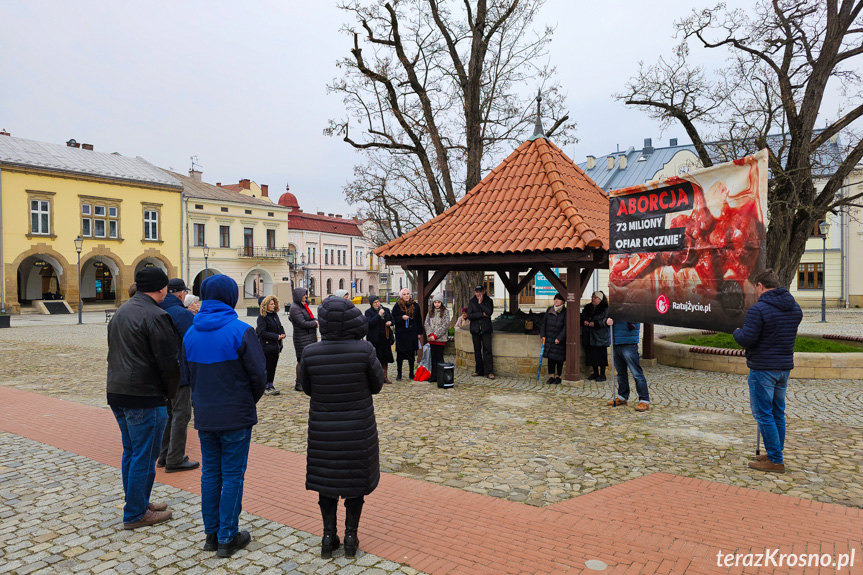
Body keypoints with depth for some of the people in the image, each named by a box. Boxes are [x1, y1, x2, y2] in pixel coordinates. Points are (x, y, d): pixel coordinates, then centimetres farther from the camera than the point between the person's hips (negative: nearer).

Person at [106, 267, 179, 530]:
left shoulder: (121, 311, 13)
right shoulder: (156, 316, -17)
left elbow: (114, 353, 18)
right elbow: (168, 363, -18)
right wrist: (170, 393, -4)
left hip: (117, 392, 10)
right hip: (144, 397, -10)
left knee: (131, 452, 19)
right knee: (144, 456, 2)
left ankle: (138, 502, 31)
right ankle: (135, 514, 11)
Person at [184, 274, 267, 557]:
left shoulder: (190, 332, 2)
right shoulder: (240, 330, -16)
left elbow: (189, 374, 8)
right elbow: (258, 374, -14)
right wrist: (250, 401, 4)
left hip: (204, 416, 5)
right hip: (236, 417, -5)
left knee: (210, 473, 16)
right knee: (233, 476, 5)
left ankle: (211, 534, 26)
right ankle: (228, 537, 13)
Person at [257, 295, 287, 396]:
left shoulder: (275, 315, 12)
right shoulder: (262, 317, -11)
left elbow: (280, 327, 22)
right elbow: (262, 332, -18)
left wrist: (282, 334, 0)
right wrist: (276, 336, -20)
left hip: (276, 346, 7)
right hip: (266, 346, -7)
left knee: (273, 366, 11)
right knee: (266, 367, -1)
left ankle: (270, 385, 20)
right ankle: (265, 387, 8)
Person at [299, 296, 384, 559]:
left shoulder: (310, 353, -14)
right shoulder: (364, 350, -19)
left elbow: (308, 389, 0)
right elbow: (376, 385, -4)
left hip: (323, 429, 1)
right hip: (358, 428, -1)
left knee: (326, 478, 18)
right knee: (356, 477, 16)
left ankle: (328, 537, 25)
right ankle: (351, 537, 24)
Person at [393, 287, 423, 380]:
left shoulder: (415, 305, 5)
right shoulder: (397, 306, 0)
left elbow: (419, 320, 8)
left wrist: (419, 333, 5)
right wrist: (402, 318, -18)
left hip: (412, 333, 2)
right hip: (401, 333, -2)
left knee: (411, 355, 8)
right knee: (400, 355, 2)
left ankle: (411, 374, 19)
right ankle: (399, 374, 14)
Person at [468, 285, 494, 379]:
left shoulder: (488, 300, 4)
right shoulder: (471, 301, 6)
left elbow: (489, 312, -12)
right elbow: (469, 315, -4)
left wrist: (481, 303, -11)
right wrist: (482, 314, -9)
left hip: (486, 329, -2)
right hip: (475, 329, 2)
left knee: (487, 349, -8)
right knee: (477, 350, 7)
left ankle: (489, 372, -8)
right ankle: (479, 370, 16)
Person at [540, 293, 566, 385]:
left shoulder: (565, 312, -8)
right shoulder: (549, 310, 6)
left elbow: (565, 327, -10)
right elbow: (544, 323, 11)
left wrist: (559, 338, -14)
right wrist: (543, 335, 3)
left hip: (560, 340, -4)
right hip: (549, 338, 4)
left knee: (559, 359, 2)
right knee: (550, 358, 7)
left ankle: (558, 377, 13)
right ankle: (551, 376, 15)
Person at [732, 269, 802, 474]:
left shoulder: (758, 309, -18)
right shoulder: (795, 308, 7)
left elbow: (747, 339, -21)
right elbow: (788, 335, 17)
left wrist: (736, 332, 1)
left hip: (763, 368, -8)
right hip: (785, 366, 8)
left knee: (763, 414, 0)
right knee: (777, 412, 17)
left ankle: (775, 460, 3)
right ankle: (775, 454, 26)